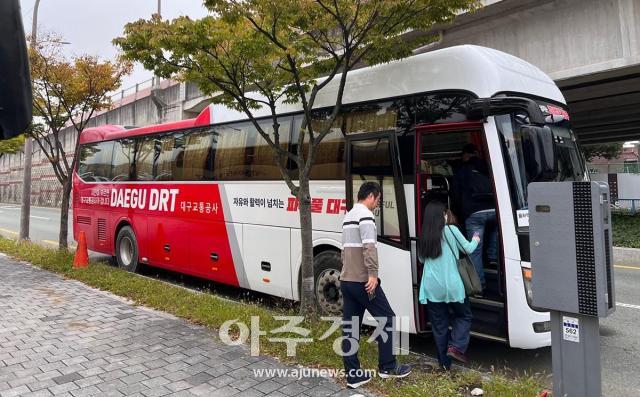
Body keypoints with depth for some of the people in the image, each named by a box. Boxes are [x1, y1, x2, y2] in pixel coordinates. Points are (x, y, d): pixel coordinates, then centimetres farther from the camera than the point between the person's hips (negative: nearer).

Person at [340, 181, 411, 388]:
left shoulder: (349, 215, 19)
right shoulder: (365, 214, -10)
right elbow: (369, 247, -21)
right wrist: (373, 274, -23)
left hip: (346, 280, 9)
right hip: (362, 280, -9)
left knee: (349, 328, 9)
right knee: (387, 319, 5)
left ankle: (353, 374, 15)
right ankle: (387, 366, 14)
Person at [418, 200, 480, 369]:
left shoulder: (424, 237, 5)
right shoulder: (451, 230, -5)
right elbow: (468, 249, 7)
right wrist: (475, 241, 27)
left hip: (431, 288, 3)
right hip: (452, 285, -3)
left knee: (439, 324, 14)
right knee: (464, 316, 20)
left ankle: (444, 362, 20)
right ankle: (456, 346, 3)